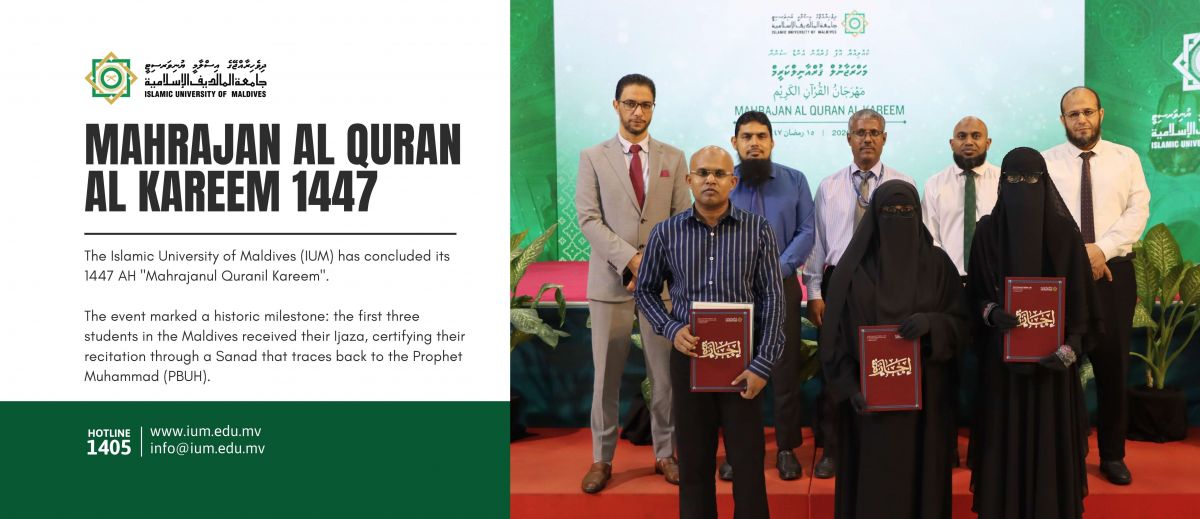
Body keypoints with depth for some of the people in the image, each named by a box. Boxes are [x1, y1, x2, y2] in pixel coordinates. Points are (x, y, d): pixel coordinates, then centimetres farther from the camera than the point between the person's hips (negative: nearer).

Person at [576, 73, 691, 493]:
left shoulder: (673, 158, 9)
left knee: (664, 372, 5)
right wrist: (630, 258, -14)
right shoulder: (593, 158, 4)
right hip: (610, 279, -1)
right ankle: (601, 459, 12)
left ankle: (665, 453, 18)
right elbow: (588, 219, -4)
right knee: (606, 374, 3)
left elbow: (683, 219, 5)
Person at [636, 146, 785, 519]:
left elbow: (772, 298, -3)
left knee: (748, 461, 5)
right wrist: (670, 328, -6)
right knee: (693, 460, 10)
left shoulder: (758, 230, -3)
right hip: (688, 356, 1)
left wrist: (763, 363, -9)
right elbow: (645, 289, 11)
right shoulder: (666, 232, 0)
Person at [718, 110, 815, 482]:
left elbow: (806, 232, -2)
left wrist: (778, 269, -15)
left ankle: (786, 448, 16)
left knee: (785, 370, 5)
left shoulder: (795, 181, 5)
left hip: (781, 287, 0)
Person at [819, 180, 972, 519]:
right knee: (872, 482, 1)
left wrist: (932, 323, -18)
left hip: (924, 395, 1)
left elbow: (963, 324, 3)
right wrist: (850, 387, -12)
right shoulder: (854, 265, 0)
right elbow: (835, 332, -2)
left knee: (921, 474, 6)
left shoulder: (937, 263, 3)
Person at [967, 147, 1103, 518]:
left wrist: (1070, 348, -14)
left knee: (1049, 442, 4)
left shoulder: (1063, 231, -1)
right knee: (1004, 442, 3)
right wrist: (991, 312, -19)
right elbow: (974, 294, 3)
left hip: (1048, 356, 0)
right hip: (1001, 357, 0)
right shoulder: (987, 231, 0)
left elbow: (1080, 296, -1)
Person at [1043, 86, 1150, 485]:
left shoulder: (1126, 159, 6)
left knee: (1113, 364, 5)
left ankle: (1113, 455, 16)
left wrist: (1102, 249, -15)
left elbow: (1138, 211, -2)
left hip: (1114, 271, 1)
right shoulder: (1047, 163, 3)